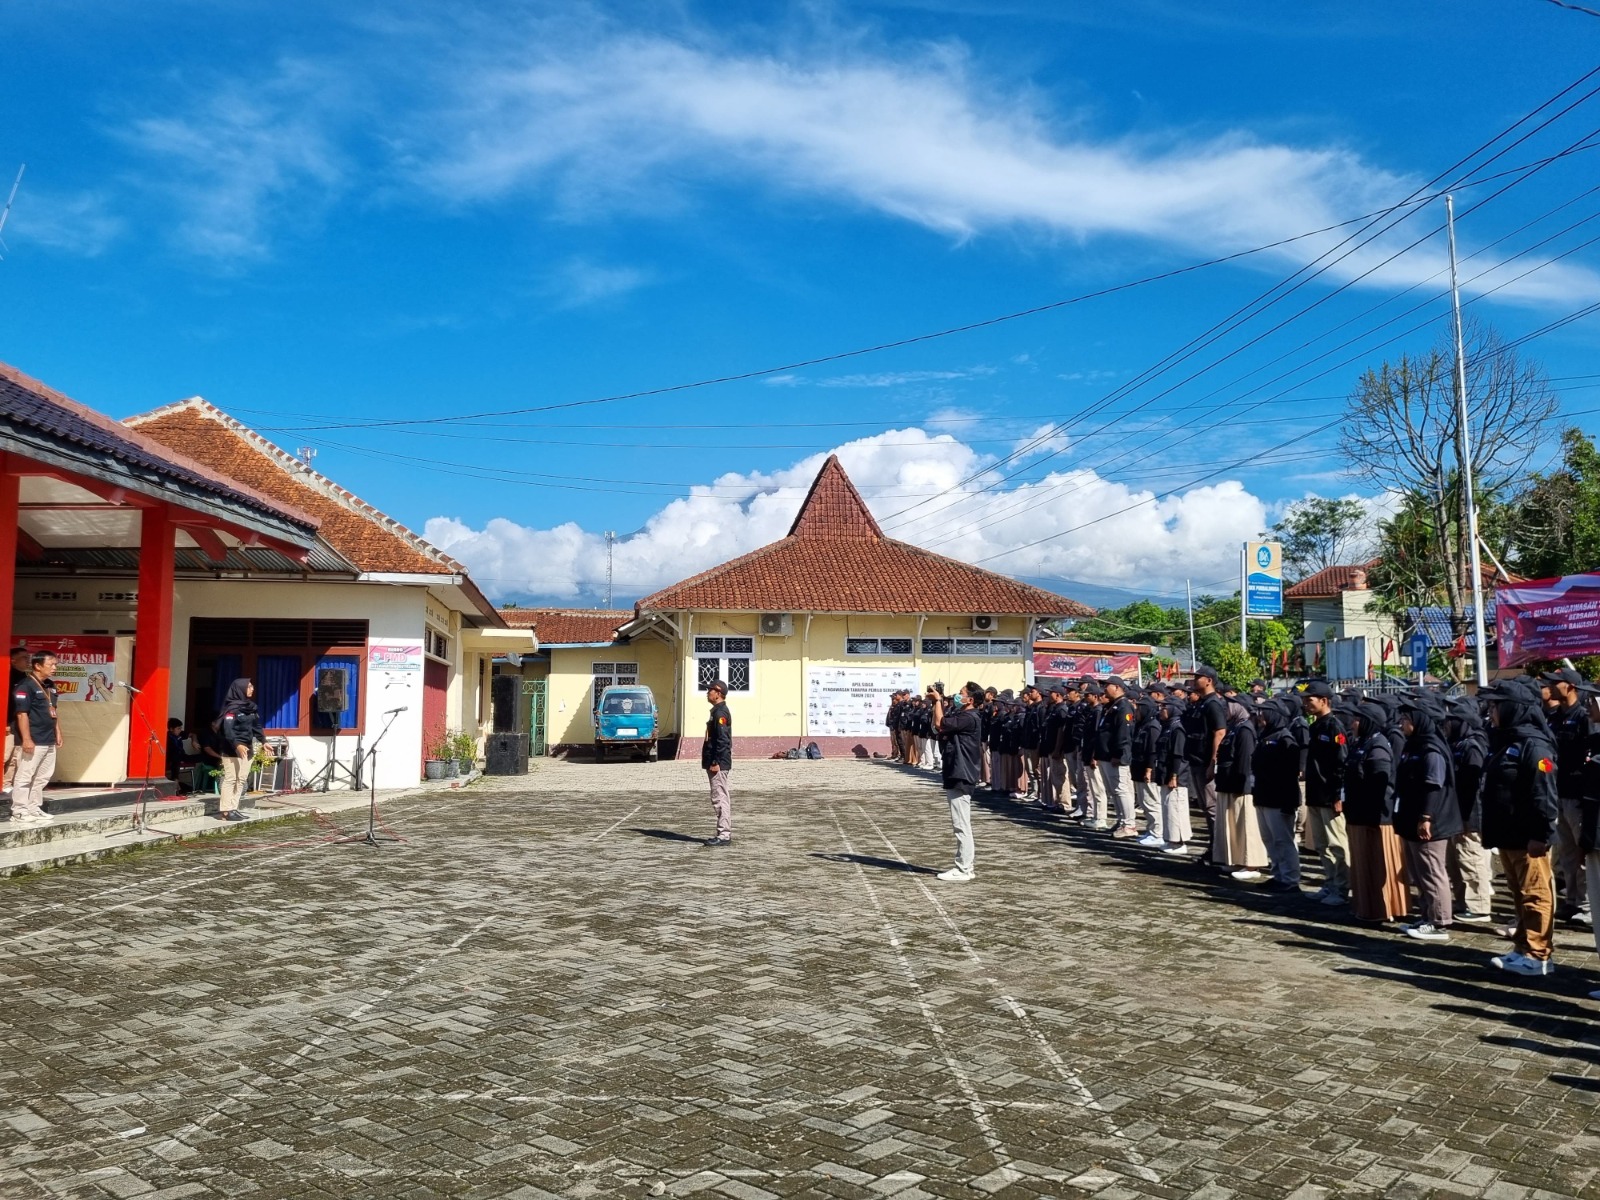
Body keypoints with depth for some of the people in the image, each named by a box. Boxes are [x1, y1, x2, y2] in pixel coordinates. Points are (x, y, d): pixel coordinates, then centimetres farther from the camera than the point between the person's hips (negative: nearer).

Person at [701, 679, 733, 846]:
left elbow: (722, 740, -21)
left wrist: (715, 762, -23)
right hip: (716, 763, 11)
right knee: (721, 798, 13)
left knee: (720, 798, -9)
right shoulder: (717, 711, 18)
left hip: (718, 764, -11)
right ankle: (724, 833, 18)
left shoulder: (720, 712, -14)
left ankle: (724, 835, -7)